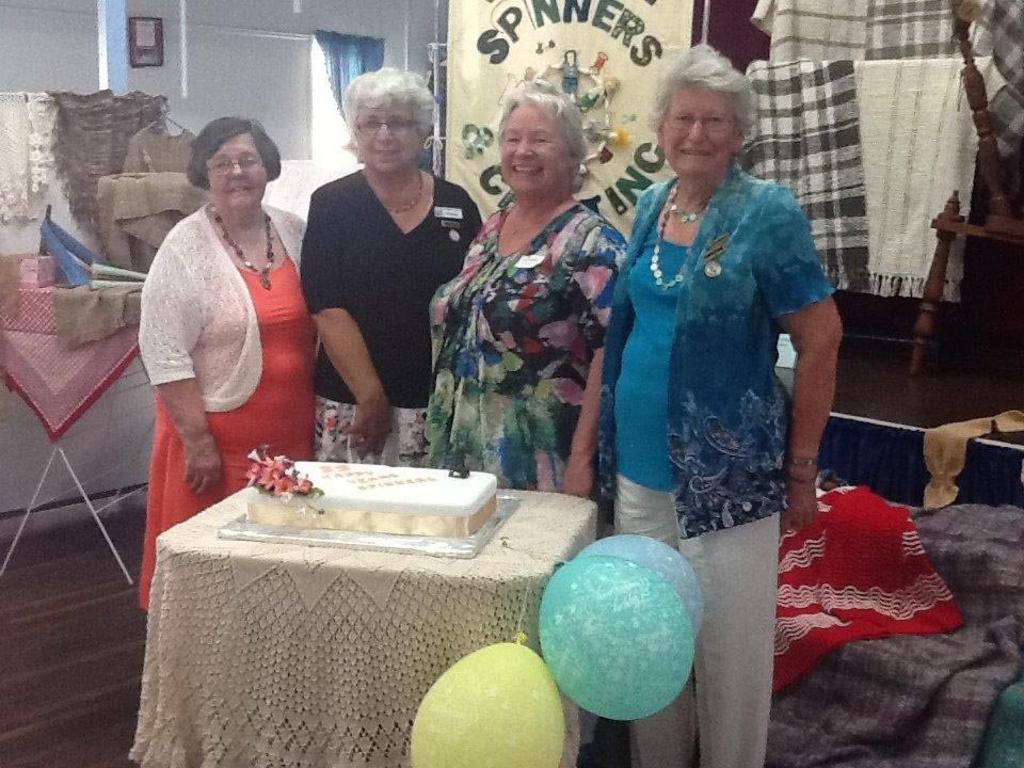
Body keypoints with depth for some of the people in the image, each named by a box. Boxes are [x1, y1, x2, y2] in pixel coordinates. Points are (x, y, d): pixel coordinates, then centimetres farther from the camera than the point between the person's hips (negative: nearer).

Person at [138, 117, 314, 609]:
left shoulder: (292, 232, 6)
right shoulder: (186, 247, -9)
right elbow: (164, 354, -12)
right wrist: (197, 440, -14)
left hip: (293, 433, 5)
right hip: (218, 437, -4)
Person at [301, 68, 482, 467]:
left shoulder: (457, 204, 7)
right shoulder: (331, 205, 1)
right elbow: (328, 309, -7)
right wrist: (372, 397, -12)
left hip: (442, 402, 2)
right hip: (352, 404, -1)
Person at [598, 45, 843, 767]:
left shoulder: (768, 212, -10)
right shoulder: (650, 205, 7)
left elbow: (822, 340, -10)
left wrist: (801, 468, -9)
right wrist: (600, 439, 13)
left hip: (725, 470, -5)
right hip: (638, 463, 6)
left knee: (728, 643, 7)